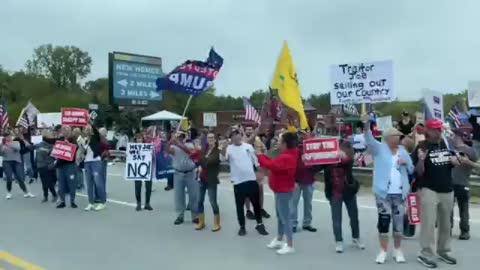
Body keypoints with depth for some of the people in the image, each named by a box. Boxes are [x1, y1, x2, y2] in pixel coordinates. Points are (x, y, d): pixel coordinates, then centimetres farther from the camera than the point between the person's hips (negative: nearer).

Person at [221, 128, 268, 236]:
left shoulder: (249, 146, 4)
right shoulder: (229, 148, -5)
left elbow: (255, 160, 12)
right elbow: (224, 156, -28)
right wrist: (224, 147, -46)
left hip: (251, 179, 2)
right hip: (238, 181, -2)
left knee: (256, 203, 11)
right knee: (240, 205, 7)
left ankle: (259, 224, 27)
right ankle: (242, 226, 22)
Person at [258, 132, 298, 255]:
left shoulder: (286, 158, -26)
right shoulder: (287, 155, 9)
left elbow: (271, 165, -31)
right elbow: (274, 163, 9)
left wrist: (260, 155, -17)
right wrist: (263, 155, 3)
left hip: (283, 191, -11)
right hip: (281, 190, 11)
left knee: (285, 217, -4)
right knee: (280, 216, 20)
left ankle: (290, 245, 4)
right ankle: (279, 240, 33)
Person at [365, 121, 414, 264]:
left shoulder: (402, 150, 11)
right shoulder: (379, 148, -1)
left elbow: (411, 170, 15)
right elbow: (369, 140, -21)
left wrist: (406, 163, -8)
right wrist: (367, 125, -38)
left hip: (400, 193, 4)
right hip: (383, 192, -4)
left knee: (398, 221, 10)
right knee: (384, 220, 0)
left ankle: (397, 250, 24)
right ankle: (383, 250, 13)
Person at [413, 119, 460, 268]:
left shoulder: (447, 144, 7)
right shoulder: (422, 147, -10)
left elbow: (457, 162, 18)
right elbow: (419, 172, -11)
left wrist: (455, 160, -5)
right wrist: (421, 160, -30)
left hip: (447, 190, 6)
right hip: (429, 190, -6)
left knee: (446, 224, 16)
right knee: (428, 223, -6)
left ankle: (444, 251, 30)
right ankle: (425, 255, 1)